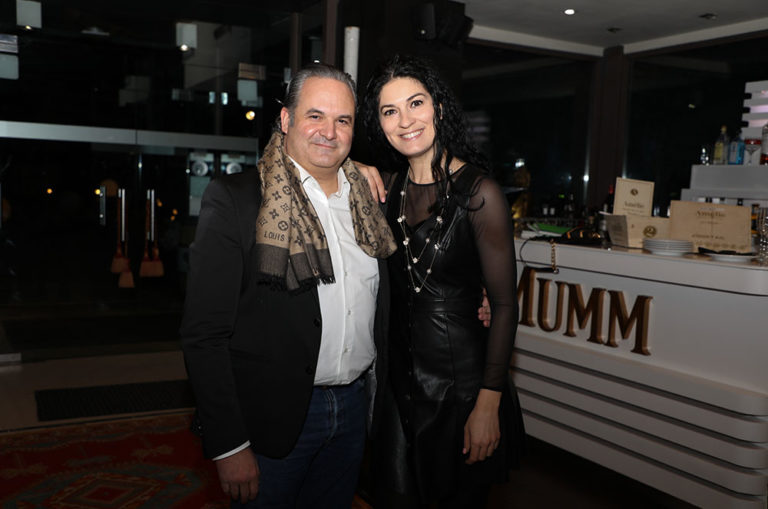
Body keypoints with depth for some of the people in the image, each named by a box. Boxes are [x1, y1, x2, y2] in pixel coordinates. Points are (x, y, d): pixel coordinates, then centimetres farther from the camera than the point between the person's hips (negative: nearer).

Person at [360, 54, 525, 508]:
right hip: (400, 374, 5)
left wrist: (489, 403, -16)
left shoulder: (478, 190, -15)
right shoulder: (389, 185, 3)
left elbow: (504, 304, -13)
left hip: (460, 378, -4)